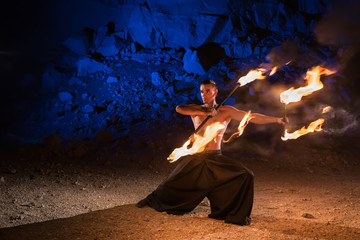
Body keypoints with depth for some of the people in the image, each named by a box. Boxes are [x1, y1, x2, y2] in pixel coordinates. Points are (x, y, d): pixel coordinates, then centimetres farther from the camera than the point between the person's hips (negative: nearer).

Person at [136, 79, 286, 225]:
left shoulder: (226, 111, 0)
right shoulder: (197, 109, 3)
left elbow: (252, 117, -6)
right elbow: (179, 109, -17)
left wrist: (276, 119, -14)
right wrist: (203, 112, -18)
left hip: (216, 158, 0)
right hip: (195, 157, 0)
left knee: (246, 176, -16)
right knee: (171, 184, 6)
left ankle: (237, 215, 0)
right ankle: (153, 200, 40)